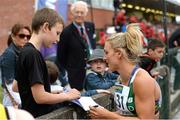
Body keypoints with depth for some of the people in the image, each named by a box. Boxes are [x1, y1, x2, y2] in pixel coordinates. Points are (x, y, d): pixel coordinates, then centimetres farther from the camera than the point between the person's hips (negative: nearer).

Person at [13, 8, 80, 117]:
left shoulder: (25, 52, 10)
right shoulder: (33, 54, -19)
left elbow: (15, 87, 20)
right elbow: (40, 97, -22)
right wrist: (67, 96, -8)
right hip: (40, 115, -10)